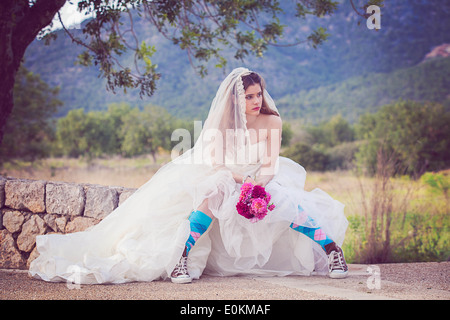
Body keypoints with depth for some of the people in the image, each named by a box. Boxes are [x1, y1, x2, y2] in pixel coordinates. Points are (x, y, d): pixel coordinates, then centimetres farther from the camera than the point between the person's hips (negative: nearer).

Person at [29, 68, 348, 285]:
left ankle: (331, 248, -23)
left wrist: (258, 183, -35)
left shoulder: (271, 121, -10)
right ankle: (182, 256, -39)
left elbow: (271, 164, -13)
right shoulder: (221, 123, -9)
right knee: (212, 195, -37)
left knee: (286, 203, -32)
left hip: (263, 181, 1)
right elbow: (212, 163, -14)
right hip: (224, 180, 0)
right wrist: (240, 179, -31)